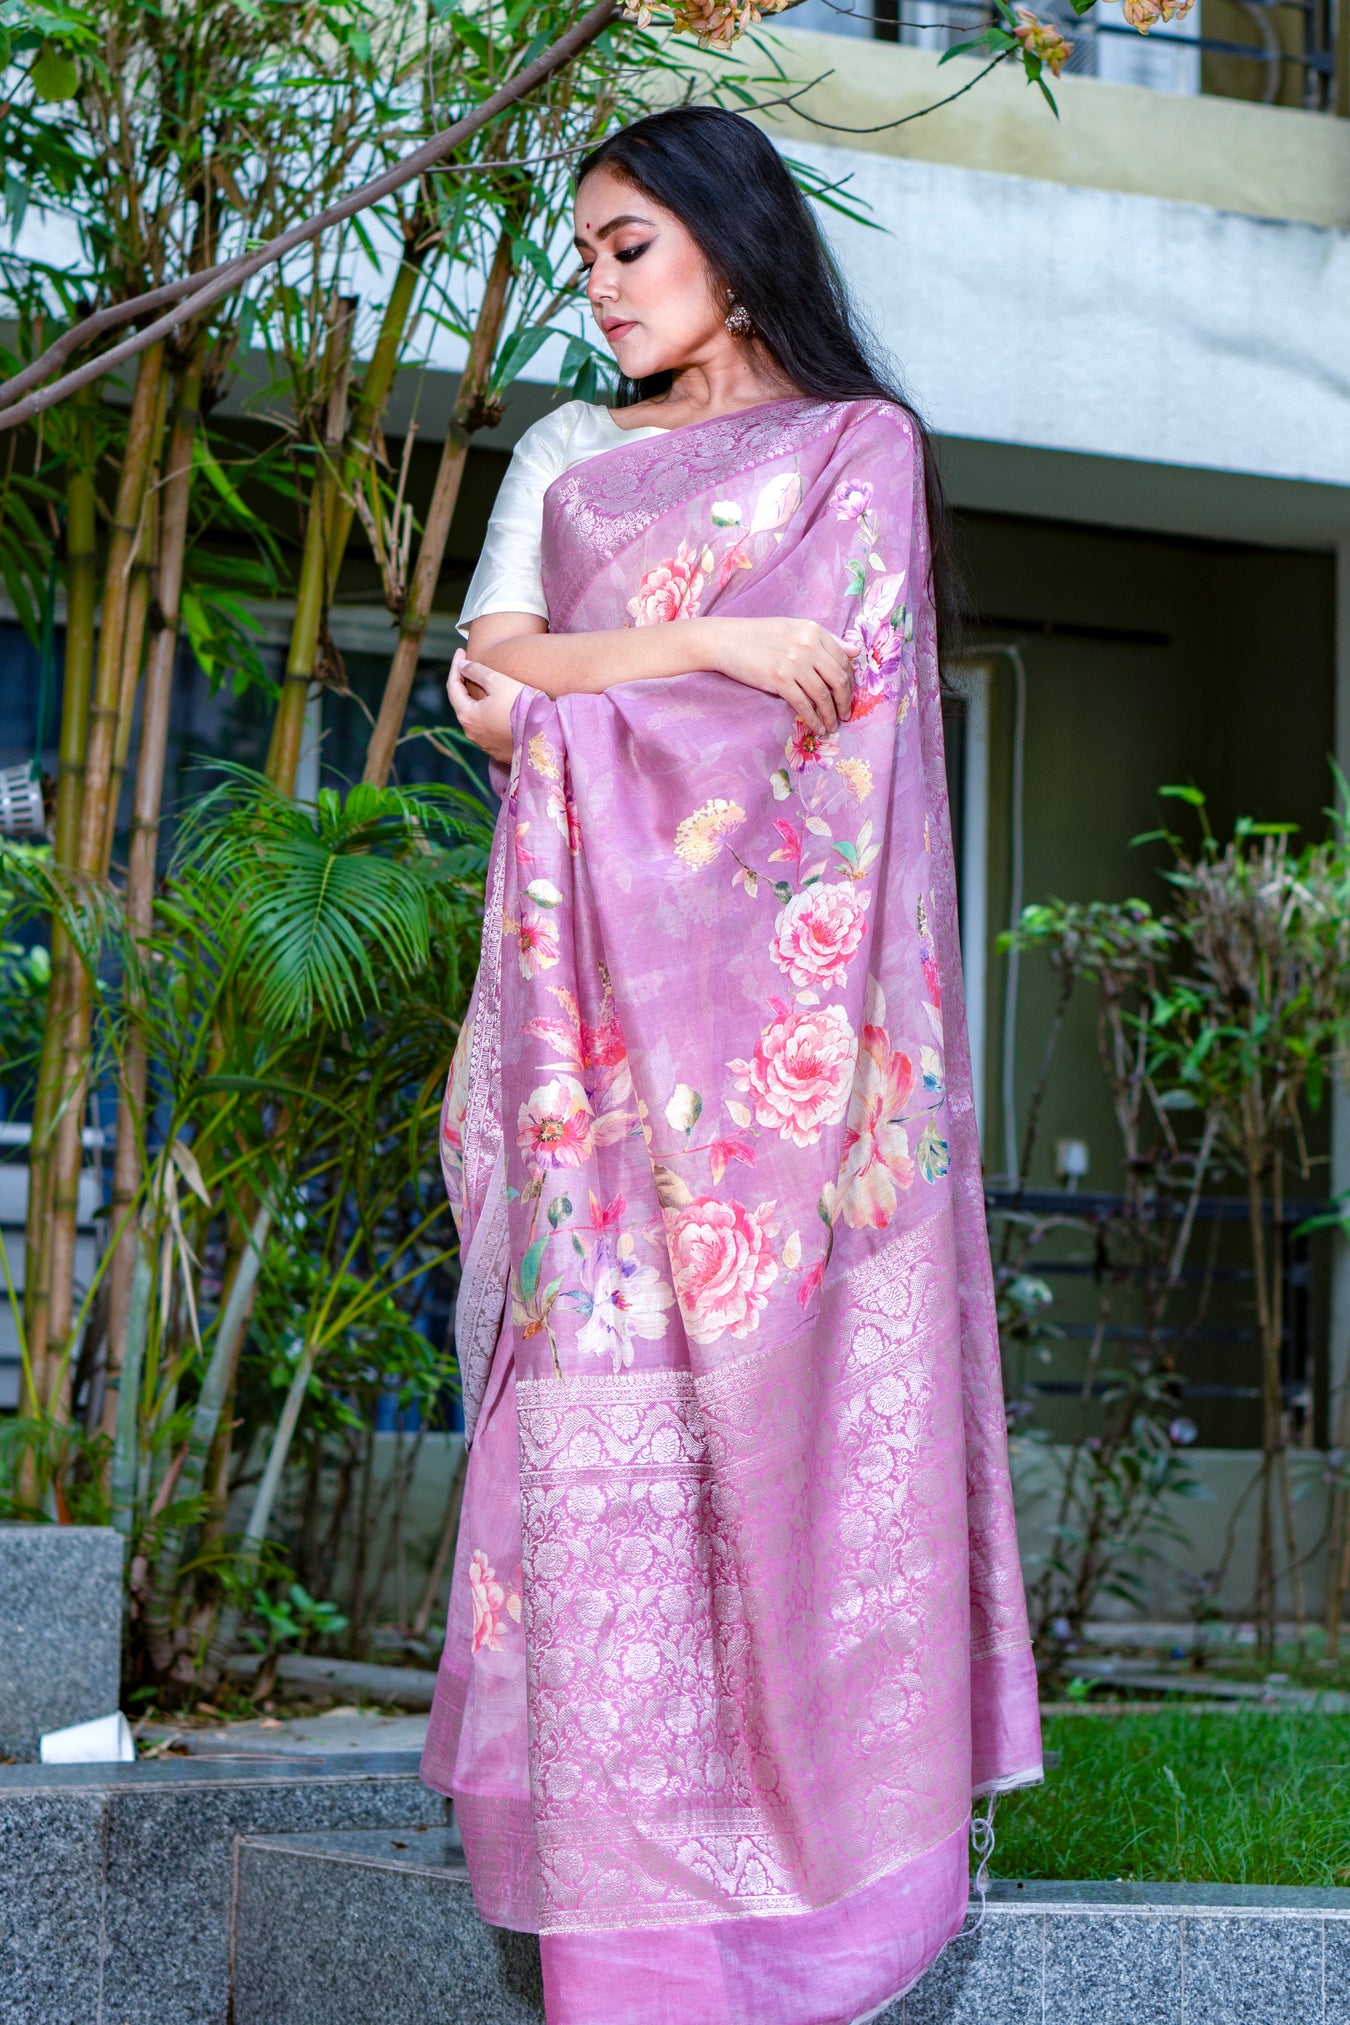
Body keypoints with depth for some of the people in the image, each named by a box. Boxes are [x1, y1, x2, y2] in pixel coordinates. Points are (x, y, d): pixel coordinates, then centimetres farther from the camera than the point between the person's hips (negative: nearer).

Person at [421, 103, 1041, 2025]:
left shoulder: (862, 441, 11)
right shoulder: (567, 452, 22)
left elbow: (824, 681, -5)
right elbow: (488, 681, 7)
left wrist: (570, 679, -1)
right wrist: (711, 647, -6)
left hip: (775, 963, -3)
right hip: (598, 969, 3)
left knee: (794, 1376, -9)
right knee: (607, 1400, -5)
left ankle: (828, 1836, -6)